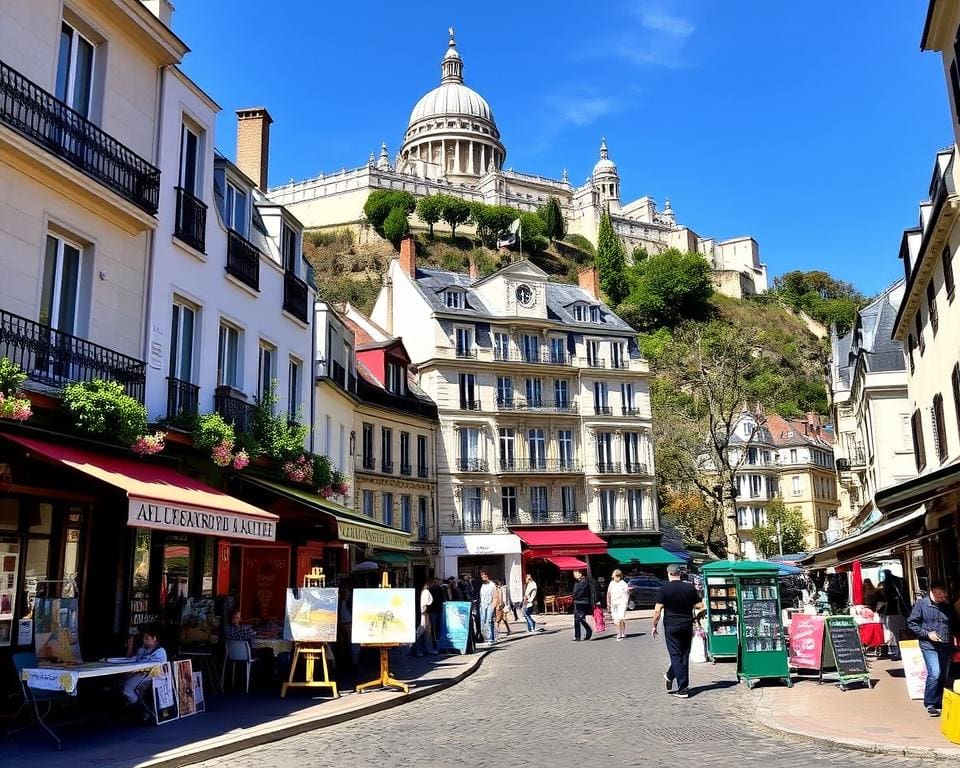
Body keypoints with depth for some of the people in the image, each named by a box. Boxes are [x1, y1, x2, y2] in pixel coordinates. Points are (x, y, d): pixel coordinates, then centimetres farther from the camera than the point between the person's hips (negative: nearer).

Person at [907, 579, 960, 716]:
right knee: (935, 674, -16)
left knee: (944, 676, 10)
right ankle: (930, 704, -4)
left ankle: (939, 703, 22)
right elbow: (911, 623, -3)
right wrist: (927, 634, -12)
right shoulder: (921, 604, -4)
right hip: (929, 646, -5)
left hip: (946, 647, 5)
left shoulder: (948, 606, 9)